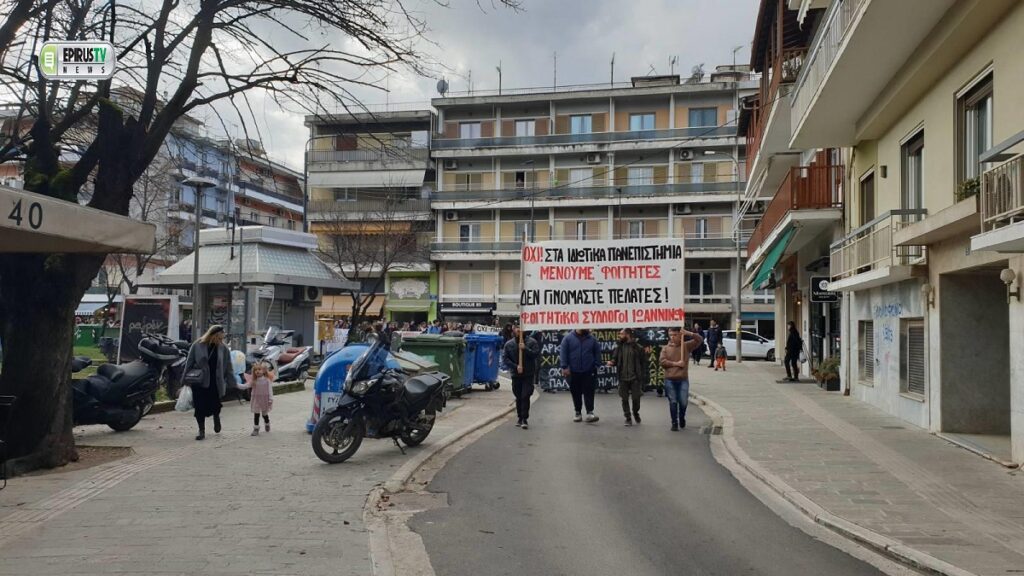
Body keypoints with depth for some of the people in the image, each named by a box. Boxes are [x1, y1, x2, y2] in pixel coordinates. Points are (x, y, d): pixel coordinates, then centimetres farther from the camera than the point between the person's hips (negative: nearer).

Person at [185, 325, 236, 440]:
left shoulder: (223, 348, -1)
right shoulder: (198, 345, -6)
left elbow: (228, 367, 4)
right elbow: (189, 363, 1)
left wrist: (232, 382, 4)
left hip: (215, 383, 1)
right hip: (199, 382, -1)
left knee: (214, 406, 0)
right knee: (200, 407, -1)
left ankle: (216, 418, 36)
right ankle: (201, 430, 14)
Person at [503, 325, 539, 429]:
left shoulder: (531, 342, -2)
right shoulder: (509, 344, 2)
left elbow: (536, 354, -11)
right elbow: (505, 358, -2)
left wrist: (525, 349, -21)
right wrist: (515, 366, -13)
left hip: (528, 374, -2)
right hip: (516, 375, 3)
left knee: (525, 396, -9)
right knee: (518, 397, 12)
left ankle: (525, 419, -4)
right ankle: (519, 417, 25)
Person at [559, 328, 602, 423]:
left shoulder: (592, 339, 3)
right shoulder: (568, 338, -3)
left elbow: (597, 352, 10)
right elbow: (562, 352, -5)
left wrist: (596, 365, 2)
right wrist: (564, 367, -11)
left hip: (588, 372, 0)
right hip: (574, 372, 0)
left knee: (589, 392, -6)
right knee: (576, 393, 8)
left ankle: (590, 412, -6)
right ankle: (578, 413, 19)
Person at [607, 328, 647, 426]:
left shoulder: (637, 347, -3)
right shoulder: (619, 347, 5)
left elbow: (643, 362, 0)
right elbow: (615, 359, 10)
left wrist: (642, 376, -5)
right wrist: (611, 362, -14)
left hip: (635, 378, -2)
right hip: (623, 378, 2)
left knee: (636, 398, 1)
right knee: (625, 399, 4)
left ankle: (635, 413, 29)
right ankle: (628, 418, 17)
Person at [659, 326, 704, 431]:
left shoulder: (686, 346, 4)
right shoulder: (666, 348, 5)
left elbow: (700, 340, -5)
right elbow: (662, 361, -5)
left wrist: (688, 333, -18)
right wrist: (676, 363, -14)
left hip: (683, 379, 0)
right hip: (670, 380, 0)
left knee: (683, 402, 1)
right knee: (673, 402, 3)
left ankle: (682, 418, 28)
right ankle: (674, 423, 12)